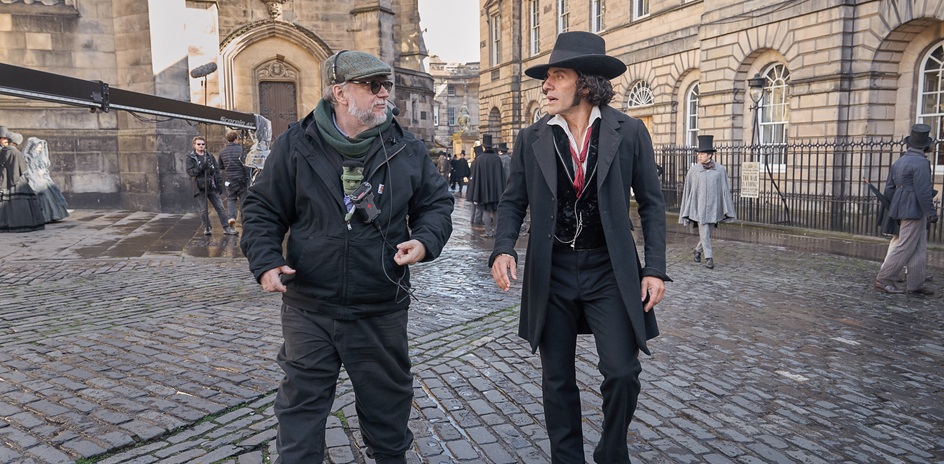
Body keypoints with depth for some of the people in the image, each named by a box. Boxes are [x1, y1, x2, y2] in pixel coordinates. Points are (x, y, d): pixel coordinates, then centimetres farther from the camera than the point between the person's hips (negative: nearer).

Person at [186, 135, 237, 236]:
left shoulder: (210, 156, 12)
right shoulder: (191, 158, 4)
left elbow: (217, 171, 11)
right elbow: (190, 171, -9)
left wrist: (219, 184, 4)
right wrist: (201, 167, -23)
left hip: (211, 186, 2)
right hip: (199, 187, -2)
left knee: (220, 207, 0)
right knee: (203, 210, 1)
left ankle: (227, 227, 1)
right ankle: (207, 228, 13)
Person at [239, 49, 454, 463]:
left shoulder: (406, 149, 0)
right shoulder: (297, 145, -4)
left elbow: (437, 202, 8)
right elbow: (263, 208, 3)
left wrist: (424, 241, -12)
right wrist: (265, 262, -11)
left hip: (382, 311, 2)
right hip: (309, 309, -1)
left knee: (387, 398, 18)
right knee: (302, 402, 10)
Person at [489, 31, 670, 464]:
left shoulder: (629, 132, -2)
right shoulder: (531, 139, 2)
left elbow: (651, 203, 2)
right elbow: (512, 201, 6)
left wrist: (655, 267, -5)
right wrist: (503, 249, -12)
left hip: (610, 272, -1)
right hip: (551, 273, 2)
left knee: (622, 372, -4)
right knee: (557, 379, 10)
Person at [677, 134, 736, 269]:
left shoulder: (720, 170, -1)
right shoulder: (693, 170, -3)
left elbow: (725, 190, 2)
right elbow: (687, 190, 2)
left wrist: (726, 211, -1)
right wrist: (687, 211, 2)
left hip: (713, 207, 2)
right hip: (699, 207, -1)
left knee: (707, 234, 13)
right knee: (704, 233, -4)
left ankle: (698, 250, 36)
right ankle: (709, 258, 5)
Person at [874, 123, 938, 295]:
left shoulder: (899, 161, 13)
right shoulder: (921, 163, -13)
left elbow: (889, 187, 17)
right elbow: (923, 191, -18)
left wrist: (891, 209, 25)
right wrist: (931, 212, -14)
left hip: (901, 209, 9)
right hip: (914, 210, -9)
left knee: (919, 248, 13)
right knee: (905, 247, -4)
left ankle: (915, 284, 15)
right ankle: (883, 280, -2)